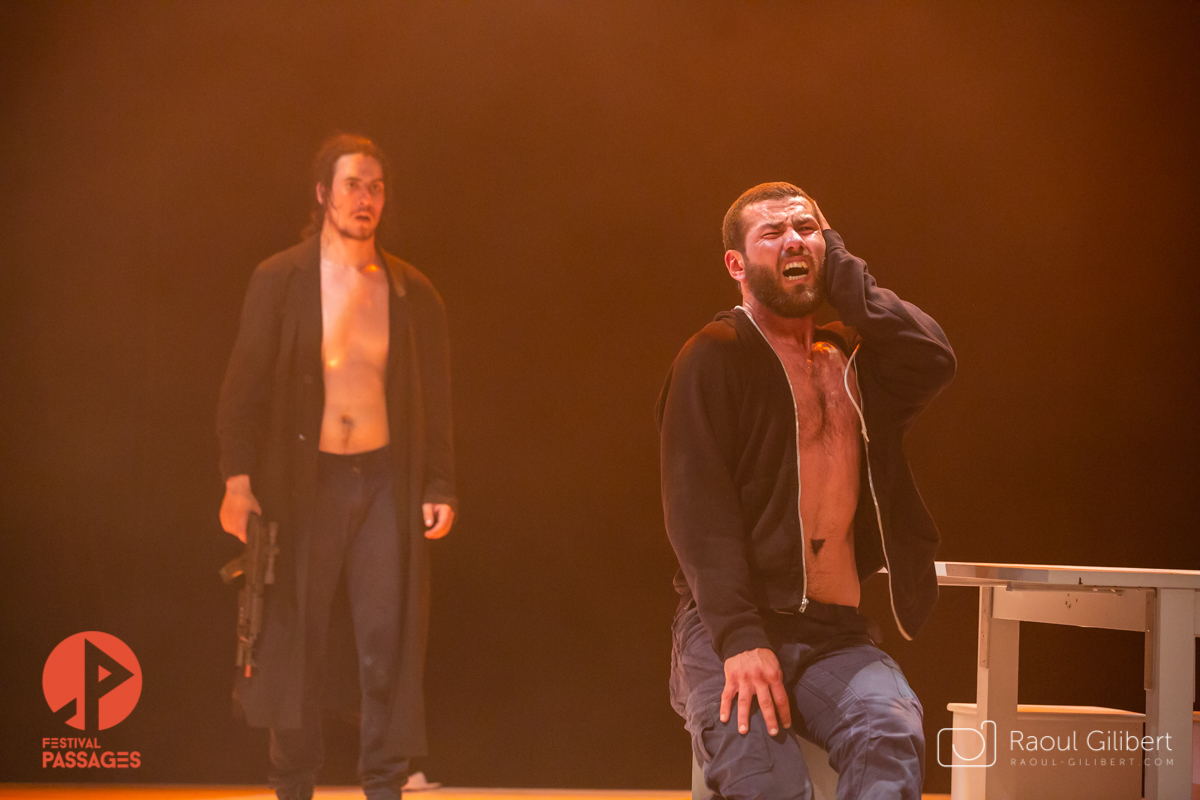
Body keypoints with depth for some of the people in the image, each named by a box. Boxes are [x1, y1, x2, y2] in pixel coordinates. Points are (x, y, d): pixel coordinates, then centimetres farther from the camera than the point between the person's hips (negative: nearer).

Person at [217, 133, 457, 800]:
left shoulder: (413, 292, 7)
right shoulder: (279, 281, 1)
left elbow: (435, 401, 10)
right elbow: (243, 388, -1)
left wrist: (439, 487, 1)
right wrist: (237, 482, -10)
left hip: (386, 479, 1)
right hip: (302, 482, -1)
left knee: (388, 642, -3)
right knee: (295, 639, 3)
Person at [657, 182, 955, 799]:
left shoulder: (850, 359, 20)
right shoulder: (713, 359, 3)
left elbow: (933, 360, -2)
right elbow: (699, 511, -6)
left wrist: (836, 265, 6)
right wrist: (740, 640, -18)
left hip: (833, 633, 4)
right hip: (726, 629, -4)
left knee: (894, 735, -29)